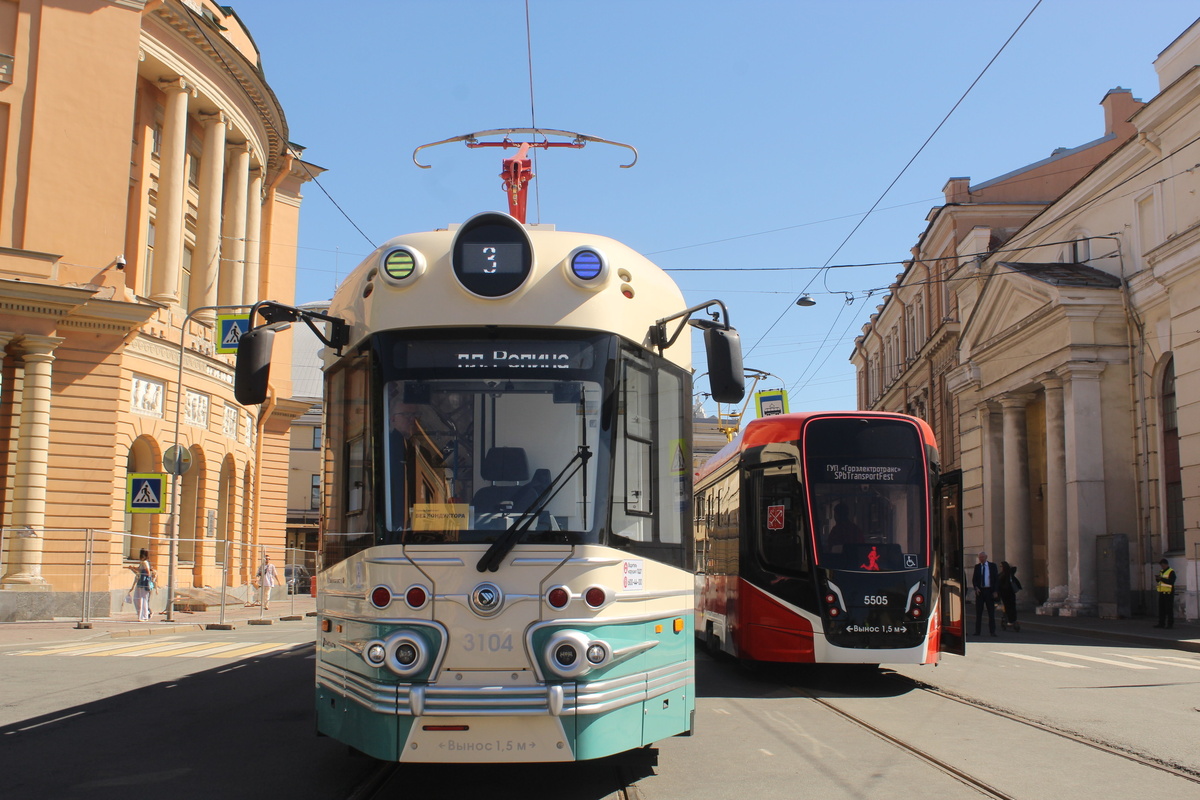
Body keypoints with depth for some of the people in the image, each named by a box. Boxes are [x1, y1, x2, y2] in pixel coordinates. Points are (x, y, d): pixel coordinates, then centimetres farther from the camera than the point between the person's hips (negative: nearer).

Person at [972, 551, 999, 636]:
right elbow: (974, 579, 9)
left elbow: (997, 578, 3)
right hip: (979, 591, 1)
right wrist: (976, 588, -9)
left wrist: (995, 591, -5)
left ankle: (992, 631, 6)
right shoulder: (977, 566, 8)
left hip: (989, 591, -1)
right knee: (978, 612, 1)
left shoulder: (992, 566, 3)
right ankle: (977, 631, 4)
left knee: (991, 612, 1)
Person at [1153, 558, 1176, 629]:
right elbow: (1159, 581, 23)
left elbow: (1171, 582, -19)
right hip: (1162, 592, 8)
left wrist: (1162, 579, -22)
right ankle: (1161, 623, 13)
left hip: (1168, 593, -8)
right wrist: (1157, 579, 1)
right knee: (1161, 608, 9)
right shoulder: (1161, 571, 18)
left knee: (1169, 609, -5)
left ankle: (1170, 624, -1)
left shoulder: (1171, 572, -8)